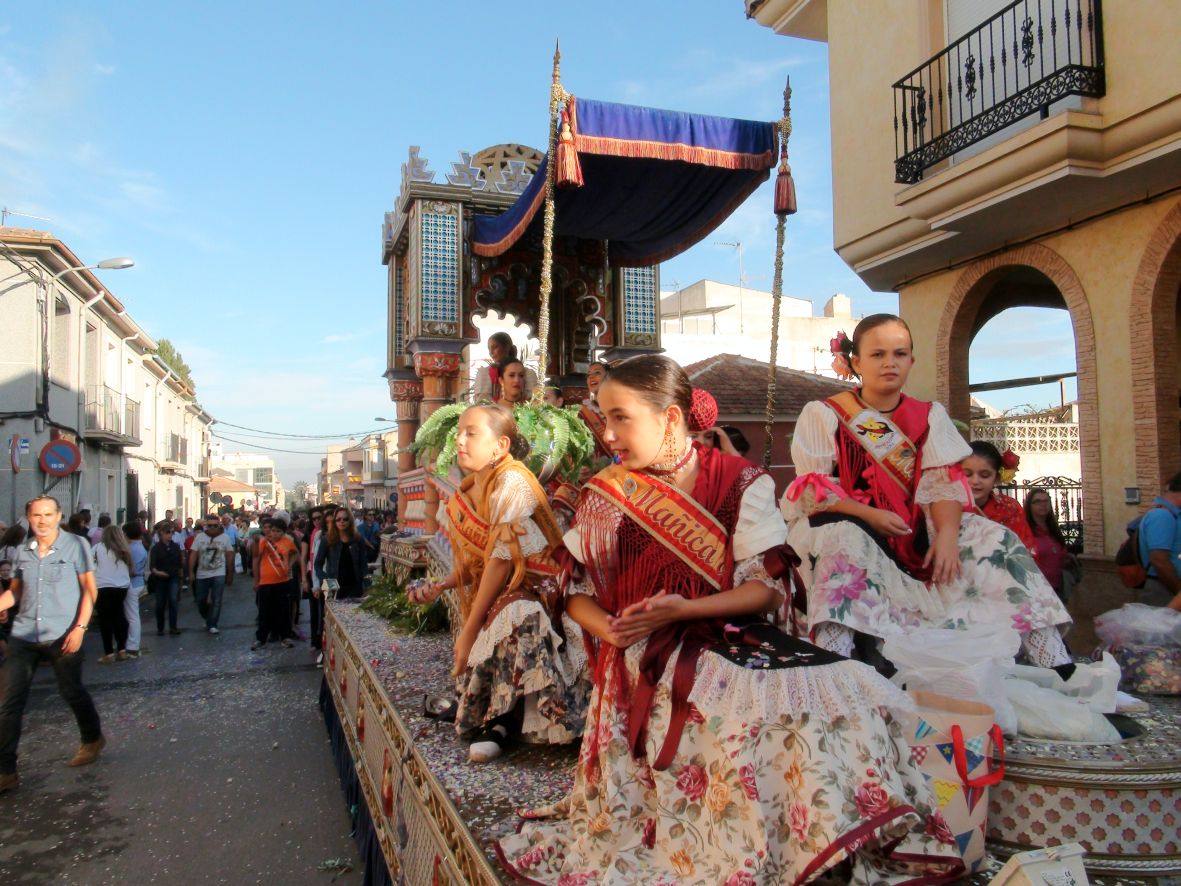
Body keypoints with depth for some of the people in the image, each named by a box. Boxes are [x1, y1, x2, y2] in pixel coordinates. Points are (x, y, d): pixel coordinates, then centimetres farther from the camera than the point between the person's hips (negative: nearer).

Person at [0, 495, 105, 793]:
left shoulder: (76, 545, -5)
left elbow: (90, 589, -5)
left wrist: (80, 627, -13)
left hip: (62, 636, -4)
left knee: (72, 692, 10)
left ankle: (93, 740, 36)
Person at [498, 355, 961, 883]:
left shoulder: (740, 483, 1)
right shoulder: (607, 494, 6)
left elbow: (768, 587, -4)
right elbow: (577, 590, 10)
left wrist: (684, 610, -17)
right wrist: (608, 628, -13)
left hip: (729, 640, 1)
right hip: (642, 661, -1)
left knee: (839, 690, -25)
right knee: (749, 708, -30)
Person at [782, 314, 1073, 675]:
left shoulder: (929, 416, 12)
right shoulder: (823, 414, 0)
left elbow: (944, 483, 0)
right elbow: (812, 489, -10)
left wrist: (947, 532, -20)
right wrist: (870, 515, -24)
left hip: (916, 531, 4)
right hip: (848, 525, -4)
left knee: (992, 537, -16)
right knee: (844, 538, -38)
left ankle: (1053, 662, -19)